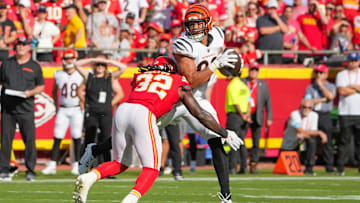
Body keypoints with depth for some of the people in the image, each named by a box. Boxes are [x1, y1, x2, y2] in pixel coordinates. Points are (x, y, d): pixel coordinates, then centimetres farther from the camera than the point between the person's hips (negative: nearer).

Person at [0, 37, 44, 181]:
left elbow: (41, 86, 12)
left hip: (26, 109, -1)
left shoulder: (34, 66, 8)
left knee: (30, 139, -5)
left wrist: (30, 92, -7)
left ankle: (30, 171, 3)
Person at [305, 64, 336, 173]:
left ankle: (329, 167, -2)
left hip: (325, 115, -1)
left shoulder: (331, 86, 10)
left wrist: (321, 84, -5)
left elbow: (331, 96, -11)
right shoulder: (310, 87, 11)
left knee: (327, 141, -4)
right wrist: (324, 99, -6)